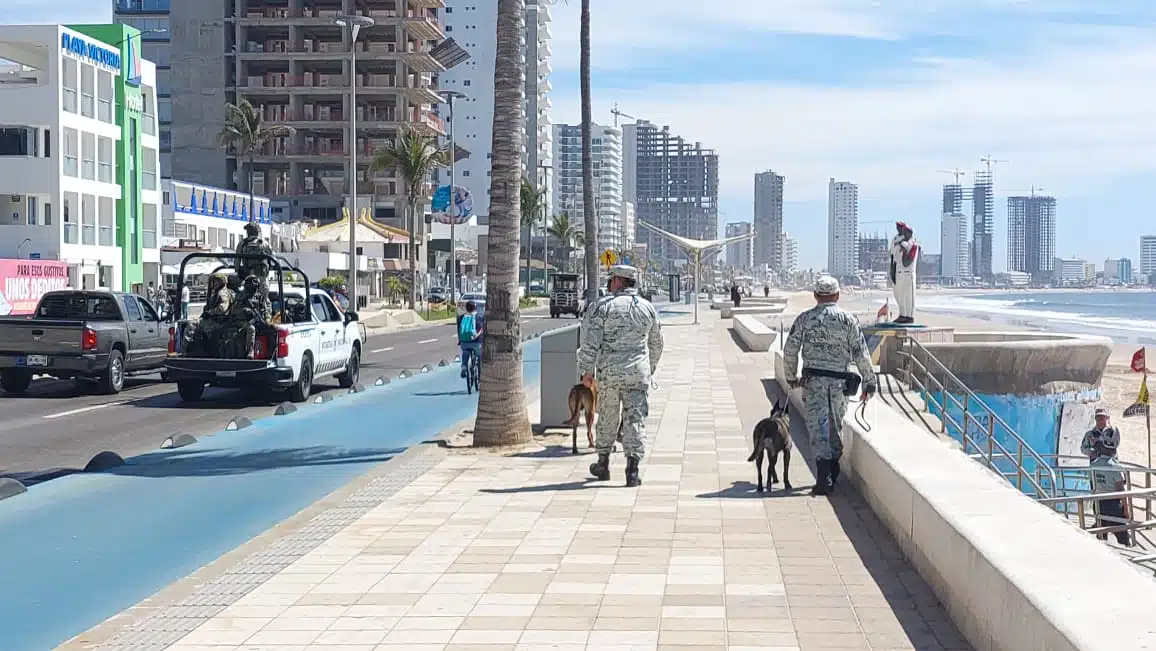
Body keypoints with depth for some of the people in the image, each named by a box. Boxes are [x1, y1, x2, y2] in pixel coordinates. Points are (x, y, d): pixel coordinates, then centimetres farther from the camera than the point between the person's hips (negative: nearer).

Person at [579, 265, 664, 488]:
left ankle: (603, 464, 27)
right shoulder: (648, 308, 9)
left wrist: (586, 370, -4)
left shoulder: (602, 306, -3)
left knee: (607, 418, 14)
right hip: (639, 372, 1)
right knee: (635, 419, -1)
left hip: (608, 371, -1)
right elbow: (656, 344, 19)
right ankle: (632, 469, -11)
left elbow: (590, 341, -9)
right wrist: (651, 367, 34)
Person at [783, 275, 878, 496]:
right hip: (840, 381, 1)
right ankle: (833, 475, 24)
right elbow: (861, 354, -1)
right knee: (835, 426, 17)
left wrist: (791, 377, 16)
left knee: (818, 427, -3)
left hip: (813, 380, -1)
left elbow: (789, 351, 1)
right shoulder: (848, 319, 1)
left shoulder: (805, 319, 1)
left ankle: (824, 478, -16)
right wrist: (870, 382, 5)